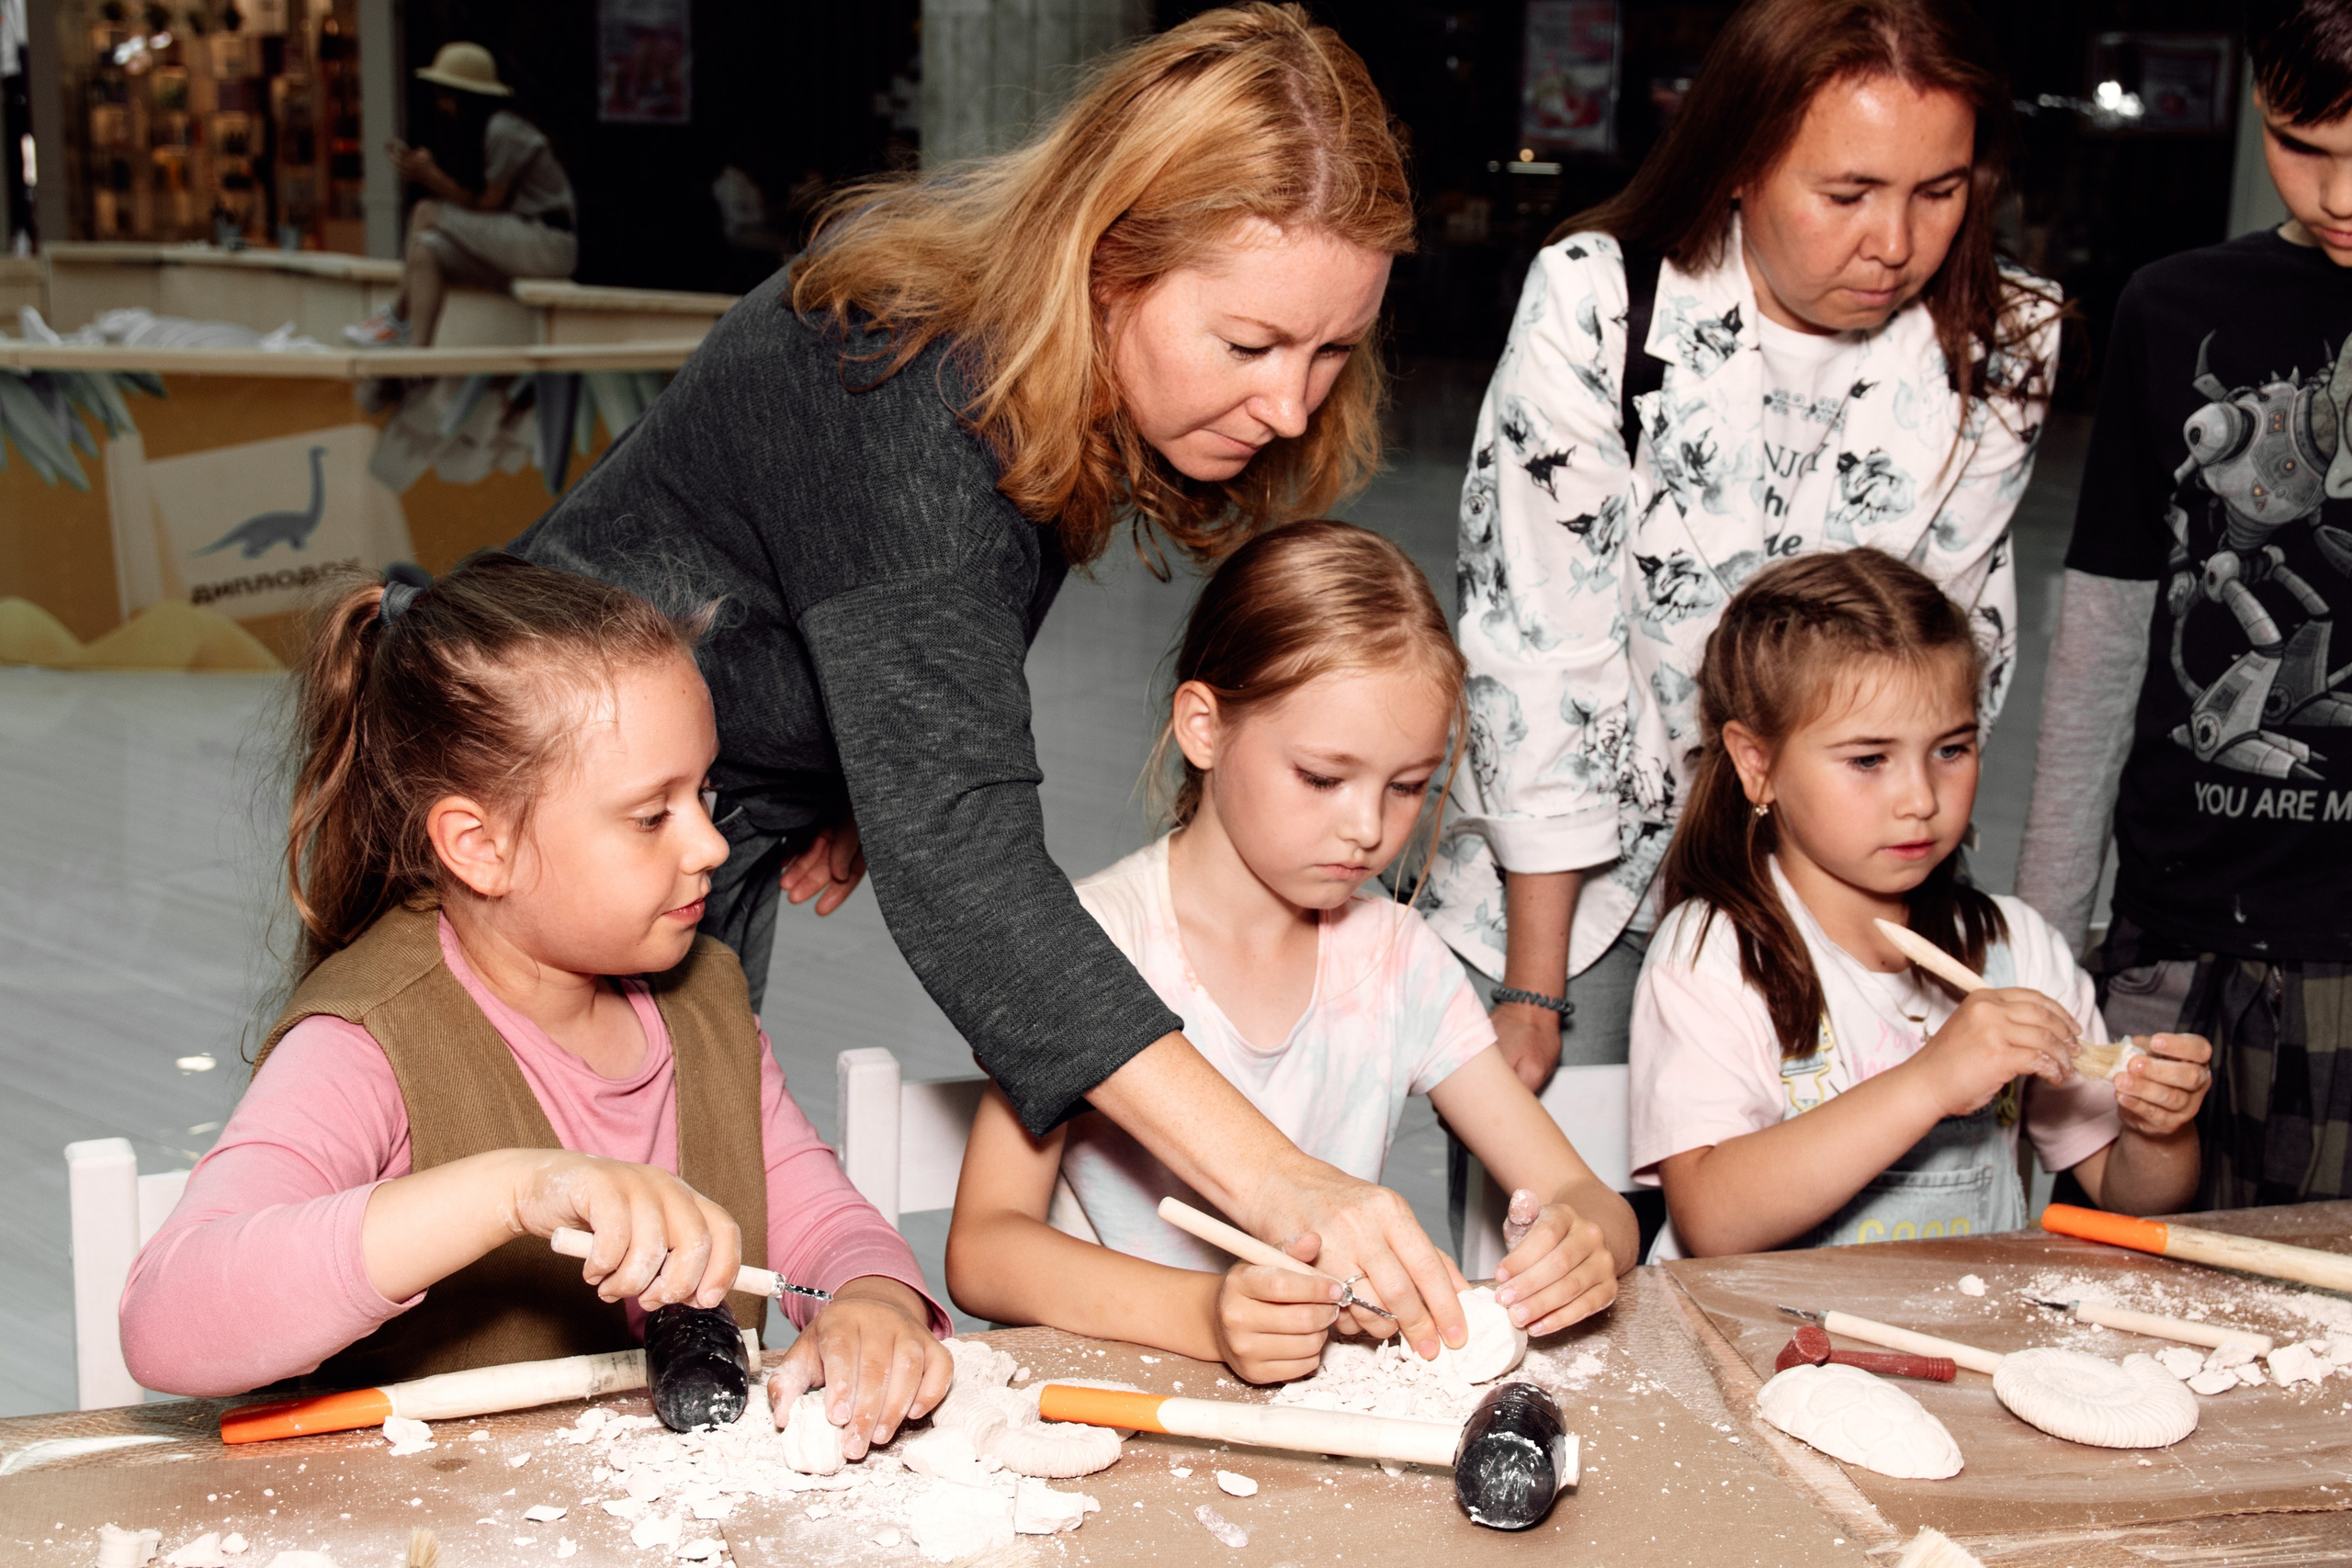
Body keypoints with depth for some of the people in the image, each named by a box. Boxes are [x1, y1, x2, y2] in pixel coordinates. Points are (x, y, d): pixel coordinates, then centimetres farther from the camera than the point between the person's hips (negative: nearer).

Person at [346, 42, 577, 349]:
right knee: (427, 250, -4)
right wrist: (418, 169, 0)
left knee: (427, 213, -13)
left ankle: (397, 319, -5)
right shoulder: (479, 132, 17)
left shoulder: (503, 131, -12)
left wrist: (431, 176, -12)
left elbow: (488, 206, -13)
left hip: (548, 243, -10)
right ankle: (420, 352, -11)